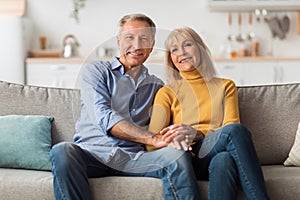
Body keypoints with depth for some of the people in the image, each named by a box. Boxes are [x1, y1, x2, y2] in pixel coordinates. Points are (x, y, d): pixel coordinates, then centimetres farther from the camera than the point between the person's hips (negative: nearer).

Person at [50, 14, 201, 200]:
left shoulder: (156, 85, 23)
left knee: (179, 156, -27)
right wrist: (153, 139, -16)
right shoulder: (96, 71, 10)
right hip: (92, 153, -2)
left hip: (132, 157, 2)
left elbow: (159, 128, 15)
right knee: (62, 151, -35)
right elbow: (105, 118, -6)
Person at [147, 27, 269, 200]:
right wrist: (172, 140, -22)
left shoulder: (225, 86, 21)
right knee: (235, 131, -32)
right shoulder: (167, 93, 17)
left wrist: (197, 134, -18)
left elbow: (231, 125, 3)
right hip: (188, 159, -1)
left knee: (223, 160, -38)